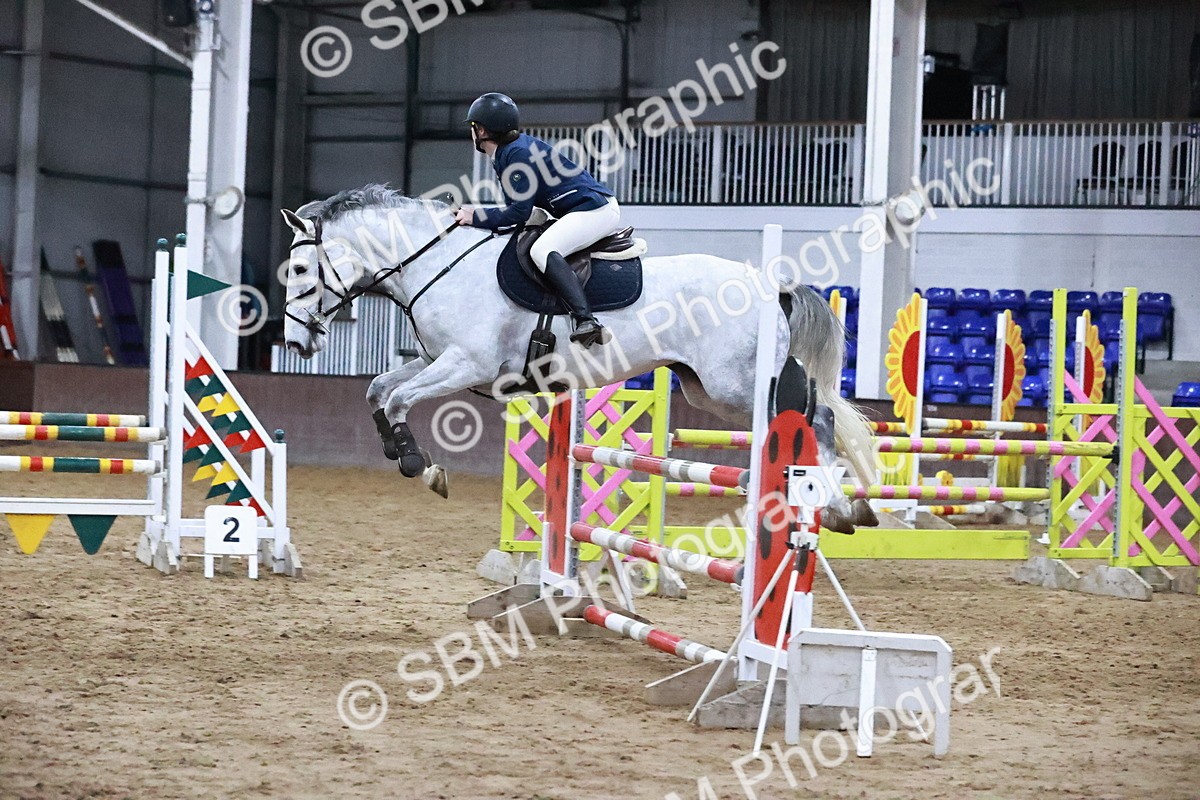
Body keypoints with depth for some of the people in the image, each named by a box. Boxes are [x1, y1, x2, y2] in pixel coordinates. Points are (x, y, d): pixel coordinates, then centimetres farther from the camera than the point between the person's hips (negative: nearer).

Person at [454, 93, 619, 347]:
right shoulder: (509, 151, 16)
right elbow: (519, 207, 18)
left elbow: (519, 212, -19)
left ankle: (587, 322, -43)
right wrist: (478, 213, 7)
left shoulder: (517, 154, -15)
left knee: (542, 250, -29)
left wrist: (476, 217, -12)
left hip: (596, 209, -11)